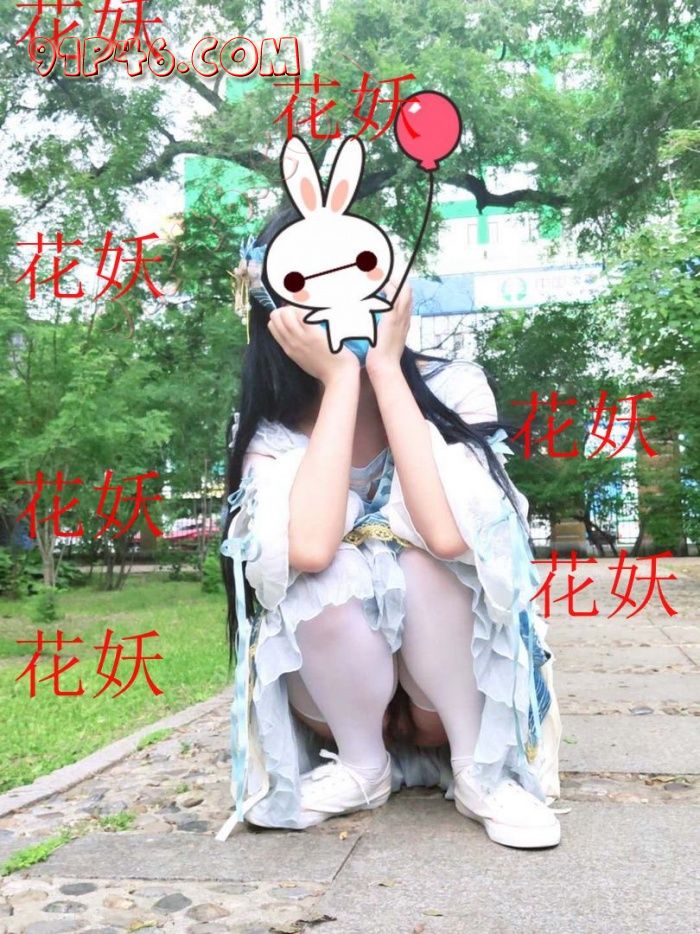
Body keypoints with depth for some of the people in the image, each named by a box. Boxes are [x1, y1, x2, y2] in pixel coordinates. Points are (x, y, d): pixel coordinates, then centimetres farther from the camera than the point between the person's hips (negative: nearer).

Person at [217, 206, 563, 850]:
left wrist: (384, 367, -28)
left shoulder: (453, 389, -16)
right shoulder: (272, 428, -14)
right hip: (336, 691, 1)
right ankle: (361, 764, -5)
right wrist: (340, 380, -28)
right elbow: (309, 549, -35)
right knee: (324, 565, -29)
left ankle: (480, 769, -11)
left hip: (453, 675, -1)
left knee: (415, 545, -30)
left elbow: (450, 535, -34)